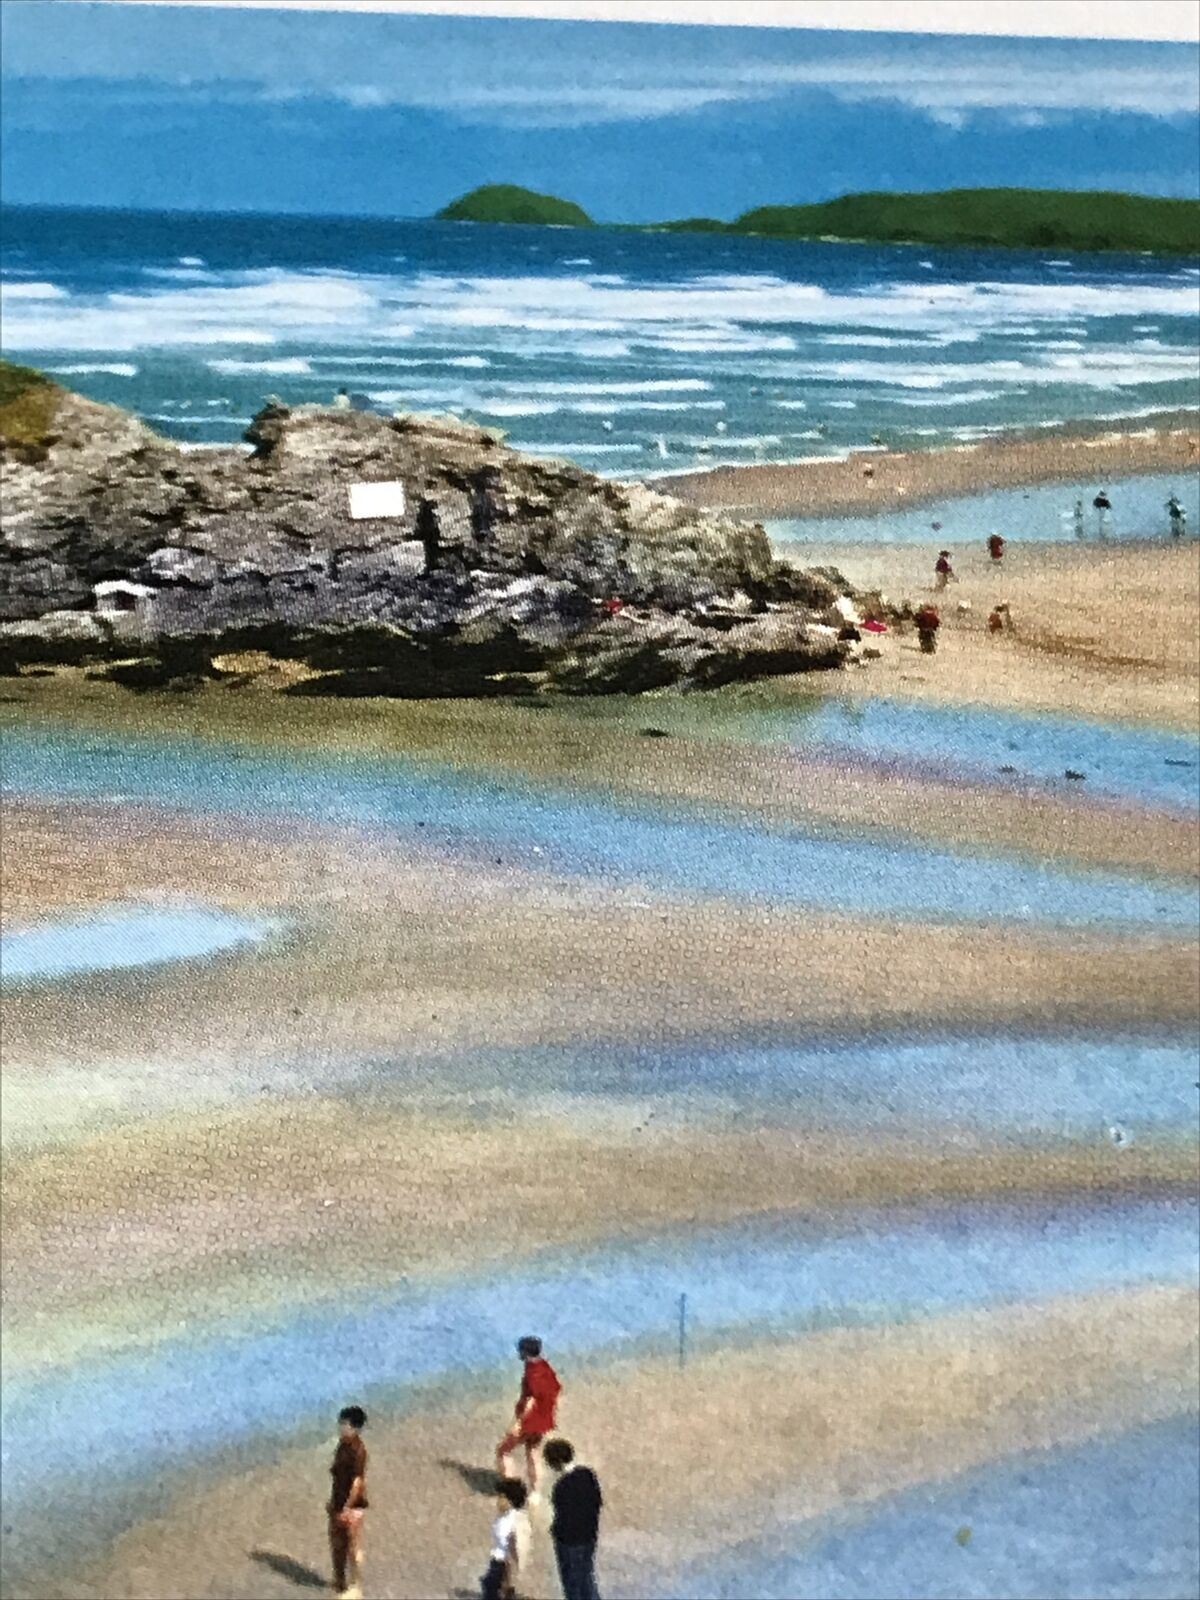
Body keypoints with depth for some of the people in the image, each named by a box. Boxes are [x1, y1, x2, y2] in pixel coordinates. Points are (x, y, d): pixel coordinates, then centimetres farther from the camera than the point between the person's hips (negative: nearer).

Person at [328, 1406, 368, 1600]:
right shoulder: (343, 1444, 5)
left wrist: (347, 1507, -21)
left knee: (354, 1547, 3)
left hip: (352, 1505, -9)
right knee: (337, 1543, 20)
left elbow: (358, 1480, -22)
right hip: (339, 1502, 9)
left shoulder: (357, 1449, -22)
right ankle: (340, 1581, 36)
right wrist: (333, 1501, 17)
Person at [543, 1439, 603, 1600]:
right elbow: (598, 1501, 3)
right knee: (587, 1578, 24)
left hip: (569, 1540, -6)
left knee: (572, 1583, 14)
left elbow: (564, 1519, -25)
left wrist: (554, 1530, -5)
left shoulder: (563, 1486, -29)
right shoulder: (588, 1474, -8)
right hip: (589, 1535, 6)